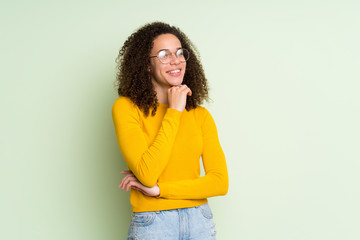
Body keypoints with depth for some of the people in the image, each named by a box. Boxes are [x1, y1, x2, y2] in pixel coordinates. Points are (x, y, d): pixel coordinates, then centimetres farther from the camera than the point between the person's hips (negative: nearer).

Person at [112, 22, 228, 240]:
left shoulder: (200, 115, 3)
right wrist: (173, 111, -14)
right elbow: (147, 173, -18)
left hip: (201, 221, 3)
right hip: (153, 222, -3)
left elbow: (221, 182, -3)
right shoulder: (127, 107, -7)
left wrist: (159, 189, -13)